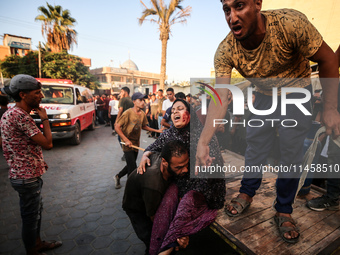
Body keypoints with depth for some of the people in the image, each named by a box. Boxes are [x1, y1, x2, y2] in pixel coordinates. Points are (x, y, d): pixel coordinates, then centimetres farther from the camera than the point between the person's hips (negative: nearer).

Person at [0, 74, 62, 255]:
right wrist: (45, 119, -13)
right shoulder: (20, 115, -24)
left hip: (24, 173, 10)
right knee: (30, 217, 9)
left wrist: (38, 161, 14)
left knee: (36, 212, 24)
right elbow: (47, 143, -24)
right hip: (27, 177, -10)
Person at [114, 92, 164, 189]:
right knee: (133, 168, -6)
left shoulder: (143, 114, 1)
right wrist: (126, 140, -22)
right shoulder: (128, 113, -18)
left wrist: (157, 130, 10)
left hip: (136, 144, 7)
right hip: (128, 144, -7)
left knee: (130, 166, 18)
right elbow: (117, 127, -17)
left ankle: (117, 177, 43)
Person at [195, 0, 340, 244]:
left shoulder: (290, 22, -31)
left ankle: (284, 211, 15)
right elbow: (220, 98, -32)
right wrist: (203, 141, -42)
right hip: (264, 95, 2)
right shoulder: (225, 52, -26)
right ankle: (247, 193, 27)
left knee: (291, 151, -4)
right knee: (255, 144, 5)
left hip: (297, 91, -1)